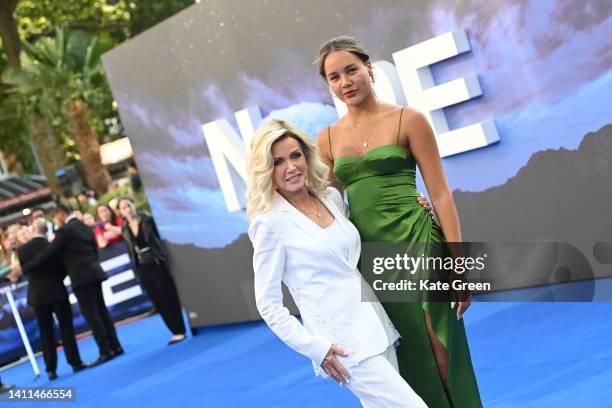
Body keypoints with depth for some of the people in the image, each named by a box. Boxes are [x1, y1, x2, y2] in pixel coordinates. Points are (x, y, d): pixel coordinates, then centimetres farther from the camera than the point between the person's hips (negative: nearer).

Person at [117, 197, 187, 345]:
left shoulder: (147, 220, -5)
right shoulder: (125, 229, 6)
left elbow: (160, 238, -5)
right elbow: (130, 251, 10)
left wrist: (165, 259, -11)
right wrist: (136, 271, 8)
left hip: (157, 264, -4)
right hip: (142, 269, 4)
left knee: (169, 298, -1)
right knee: (158, 302, 6)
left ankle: (181, 330, 5)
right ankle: (176, 331, 12)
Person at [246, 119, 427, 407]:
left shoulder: (332, 197, 8)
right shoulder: (270, 223, -10)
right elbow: (268, 305, -8)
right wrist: (315, 348, -13)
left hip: (376, 327, 7)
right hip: (344, 344, -7)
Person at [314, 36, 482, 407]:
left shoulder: (408, 120, -1)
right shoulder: (327, 139, 9)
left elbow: (440, 193, -4)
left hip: (417, 244, -3)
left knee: (442, 358, -1)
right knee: (408, 363, 10)